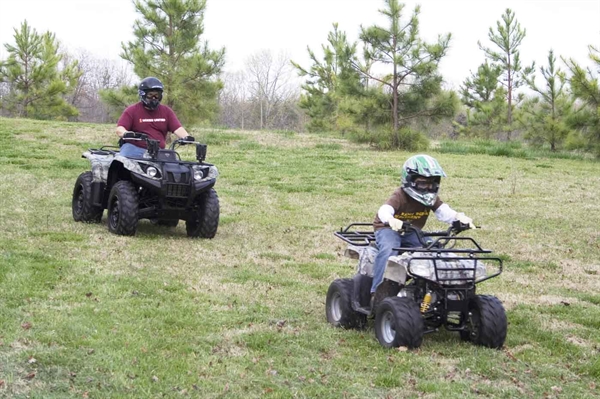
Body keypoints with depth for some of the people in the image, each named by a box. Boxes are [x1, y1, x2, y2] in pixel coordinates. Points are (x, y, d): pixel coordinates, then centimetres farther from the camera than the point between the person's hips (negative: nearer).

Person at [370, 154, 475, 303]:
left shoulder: (431, 199, -3)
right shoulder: (400, 196, -22)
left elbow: (444, 211, -18)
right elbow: (384, 210, -41)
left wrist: (459, 217, -41)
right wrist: (391, 220, -66)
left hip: (412, 233, 6)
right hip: (388, 229, -6)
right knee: (389, 250, -35)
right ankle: (377, 292, -33)